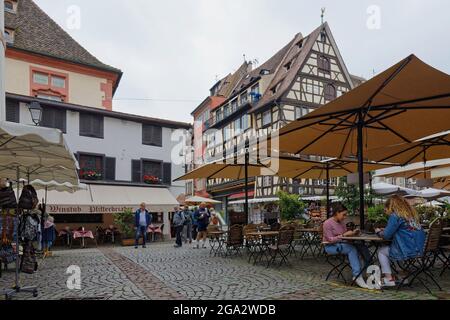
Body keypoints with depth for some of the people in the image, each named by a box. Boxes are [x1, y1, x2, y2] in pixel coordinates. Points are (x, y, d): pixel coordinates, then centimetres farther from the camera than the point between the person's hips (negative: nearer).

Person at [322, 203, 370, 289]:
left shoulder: (342, 222, 9)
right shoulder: (327, 223, -12)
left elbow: (346, 235, 15)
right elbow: (331, 240, -16)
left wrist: (352, 233, -4)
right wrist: (344, 235, -22)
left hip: (341, 244, 7)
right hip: (331, 247, -6)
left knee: (362, 247, -16)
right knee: (352, 249, -31)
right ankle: (357, 276, -30)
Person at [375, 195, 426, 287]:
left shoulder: (395, 216, -12)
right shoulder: (412, 214, 13)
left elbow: (386, 236, -12)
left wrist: (379, 232, 9)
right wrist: (385, 230, 21)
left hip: (408, 251, -8)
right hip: (420, 249, 8)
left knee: (381, 252, 12)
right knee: (388, 248, 27)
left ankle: (389, 278, 8)